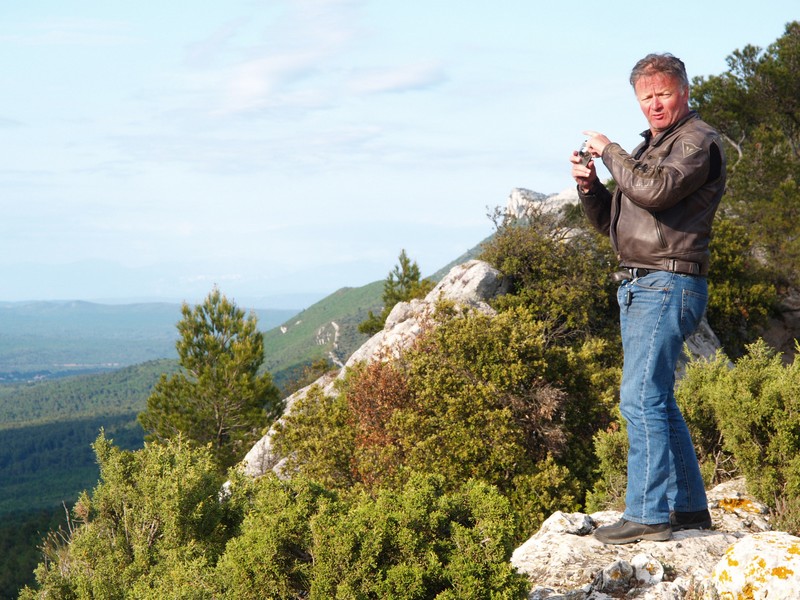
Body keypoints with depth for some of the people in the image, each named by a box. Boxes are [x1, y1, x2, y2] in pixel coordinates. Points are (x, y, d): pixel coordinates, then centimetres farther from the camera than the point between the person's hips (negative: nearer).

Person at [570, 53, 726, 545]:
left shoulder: (698, 140, -5)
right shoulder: (651, 146, 23)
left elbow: (655, 190, -23)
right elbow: (610, 221, 23)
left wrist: (609, 151, -10)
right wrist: (589, 185, 4)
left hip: (669, 285, -10)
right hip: (638, 285, 10)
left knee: (641, 398, -15)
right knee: (658, 401, 12)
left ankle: (648, 513, -15)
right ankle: (689, 507, 19)